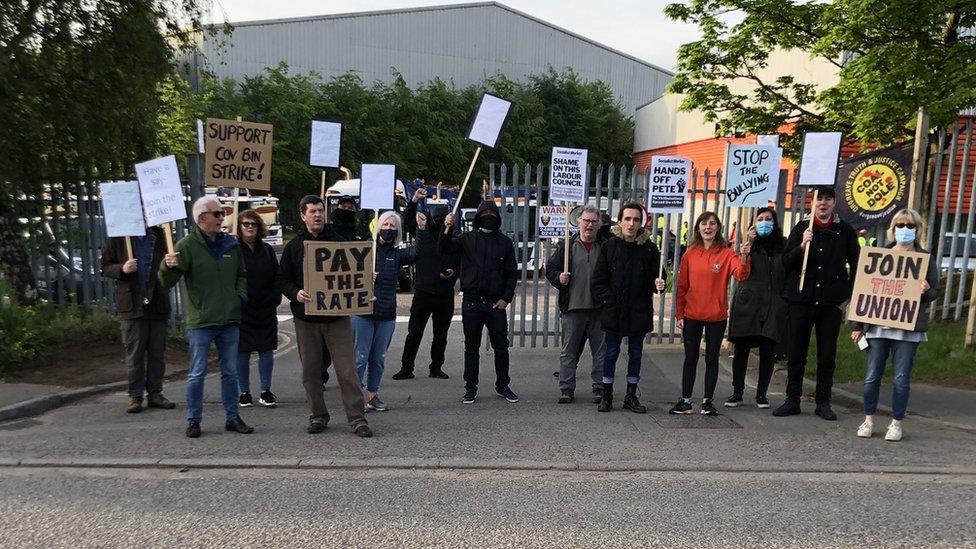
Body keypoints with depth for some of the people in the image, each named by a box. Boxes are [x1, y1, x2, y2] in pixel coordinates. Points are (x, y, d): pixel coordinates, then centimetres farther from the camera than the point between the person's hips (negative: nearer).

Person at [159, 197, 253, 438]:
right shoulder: (187, 245, -6)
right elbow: (167, 282, -12)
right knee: (197, 374, 3)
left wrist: (241, 295, 5)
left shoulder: (231, 245, 9)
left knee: (230, 372, 12)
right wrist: (168, 267, -33)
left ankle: (232, 417, 22)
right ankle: (193, 420, 16)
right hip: (200, 321, -4)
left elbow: (241, 275, 23)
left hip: (229, 320, 5)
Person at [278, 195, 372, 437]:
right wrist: (296, 293, -14)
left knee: (347, 369, -4)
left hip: (337, 316, -1)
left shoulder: (338, 241, 6)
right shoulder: (294, 246, 7)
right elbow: (282, 279, 6)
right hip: (306, 317, 1)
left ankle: (357, 418, 2)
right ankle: (318, 416, 23)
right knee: (311, 370, 9)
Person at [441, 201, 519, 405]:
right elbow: (445, 248, -8)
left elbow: (512, 273, 8)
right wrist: (447, 229, -26)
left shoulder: (505, 242, 8)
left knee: (501, 347, 5)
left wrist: (506, 298, -2)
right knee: (471, 347, 7)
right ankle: (470, 388, 17)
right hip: (471, 302, -1)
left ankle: (503, 386, 20)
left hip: (496, 303, 1)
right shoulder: (467, 238, 6)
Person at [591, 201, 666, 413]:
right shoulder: (609, 247, -2)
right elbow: (598, 280, -1)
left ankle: (631, 396, 24)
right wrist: (608, 301, -9)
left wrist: (658, 285, -17)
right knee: (611, 353, 7)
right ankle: (606, 396, 19)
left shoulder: (649, 248, 0)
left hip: (639, 313, 1)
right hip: (613, 313, -1)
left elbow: (655, 277, 5)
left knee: (636, 354, 11)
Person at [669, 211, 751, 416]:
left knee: (711, 359, 8)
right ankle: (685, 400, 16)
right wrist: (679, 314, 2)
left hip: (717, 316, -1)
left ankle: (707, 400, 18)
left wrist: (744, 257, -37)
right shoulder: (690, 254, 2)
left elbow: (740, 274, -19)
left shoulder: (727, 253, -3)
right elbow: (682, 286, 4)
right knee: (690, 358, 8)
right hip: (691, 316, 2)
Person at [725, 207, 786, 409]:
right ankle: (737, 393, 12)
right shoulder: (750, 243, 7)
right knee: (741, 349, 1)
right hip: (748, 303, -1)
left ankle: (761, 394, 16)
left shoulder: (782, 245, 12)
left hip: (774, 305, 1)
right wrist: (748, 243, -11)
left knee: (768, 351, 3)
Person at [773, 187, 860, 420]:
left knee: (827, 356, 7)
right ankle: (792, 400, 14)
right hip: (801, 300, 0)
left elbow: (856, 266, 11)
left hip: (831, 304, 0)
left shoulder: (845, 231, 5)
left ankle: (823, 403, 17)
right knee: (796, 354, 5)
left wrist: (848, 296, 5)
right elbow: (786, 262, 0)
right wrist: (802, 246, -17)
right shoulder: (801, 228, 5)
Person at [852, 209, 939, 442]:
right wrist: (858, 325, 5)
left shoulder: (925, 258, 5)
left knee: (901, 378, 2)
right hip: (877, 325, 1)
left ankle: (896, 424, 15)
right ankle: (868, 420, 17)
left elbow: (935, 292, 9)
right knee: (872, 376, 4)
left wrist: (926, 290, -17)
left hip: (908, 328, -1)